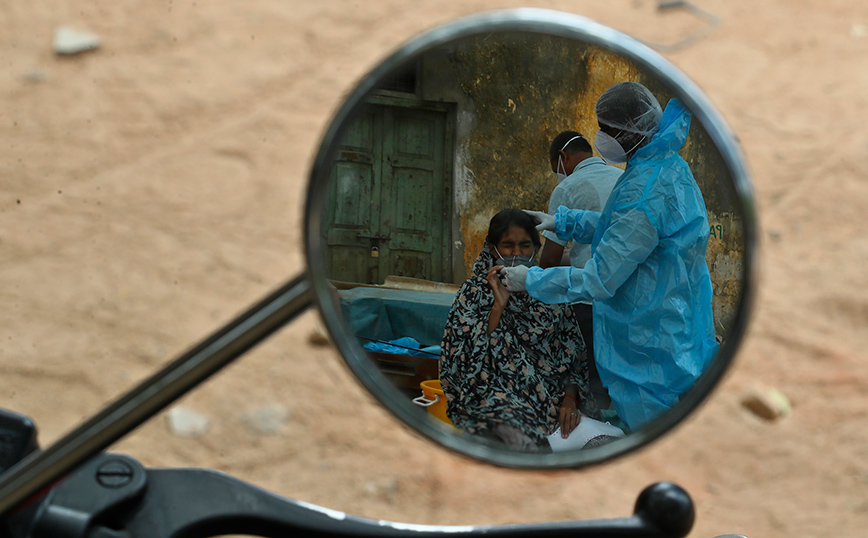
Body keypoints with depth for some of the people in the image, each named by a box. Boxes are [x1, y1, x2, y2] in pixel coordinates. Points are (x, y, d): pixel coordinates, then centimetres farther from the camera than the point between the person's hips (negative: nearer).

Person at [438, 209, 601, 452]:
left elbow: (573, 358, 11)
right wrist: (498, 306, -12)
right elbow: (471, 359, -7)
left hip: (553, 397, 3)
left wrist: (570, 399, -7)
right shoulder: (474, 292, 6)